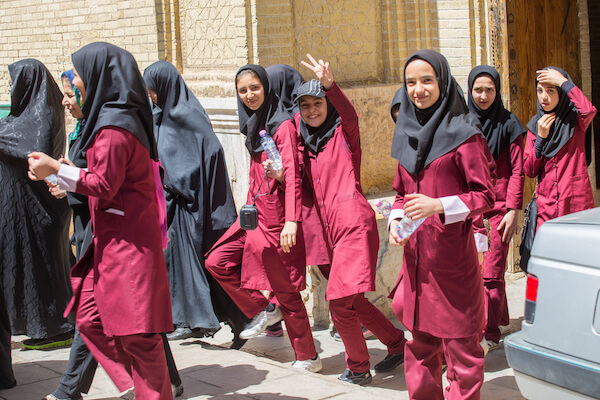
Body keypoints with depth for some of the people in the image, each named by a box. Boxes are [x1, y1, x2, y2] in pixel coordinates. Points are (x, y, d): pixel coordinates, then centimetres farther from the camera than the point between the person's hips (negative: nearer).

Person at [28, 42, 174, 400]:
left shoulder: (114, 127, -18)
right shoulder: (118, 117, 13)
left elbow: (104, 185, -19)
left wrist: (56, 169, -11)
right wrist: (62, 176, 15)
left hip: (126, 241, -10)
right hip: (112, 238, 10)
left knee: (134, 330, -2)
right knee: (90, 319, 12)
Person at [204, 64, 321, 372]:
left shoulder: (282, 125, -13)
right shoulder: (254, 126, 12)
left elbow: (292, 174, -21)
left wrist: (291, 220, -29)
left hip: (276, 213, -8)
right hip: (255, 209, 8)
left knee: (284, 288, 0)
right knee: (217, 262, 2)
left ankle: (308, 357, 13)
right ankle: (264, 309, 16)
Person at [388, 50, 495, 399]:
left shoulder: (463, 133, -7)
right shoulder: (408, 135, 12)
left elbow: (486, 196, -8)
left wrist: (439, 206, -22)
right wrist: (395, 220, 2)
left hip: (452, 251, -6)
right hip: (416, 252, 6)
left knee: (460, 341, 0)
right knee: (421, 338, 15)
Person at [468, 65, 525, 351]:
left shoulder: (508, 124, 0)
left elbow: (517, 171, -2)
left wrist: (513, 210, -9)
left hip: (498, 207, -3)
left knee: (490, 272, -6)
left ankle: (489, 333, 3)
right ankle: (501, 318, 23)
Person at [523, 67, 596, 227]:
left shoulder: (575, 119, 0)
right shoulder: (535, 124, 9)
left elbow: (589, 111, -27)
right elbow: (529, 171, 3)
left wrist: (563, 82, -18)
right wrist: (541, 137, -8)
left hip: (576, 203, -3)